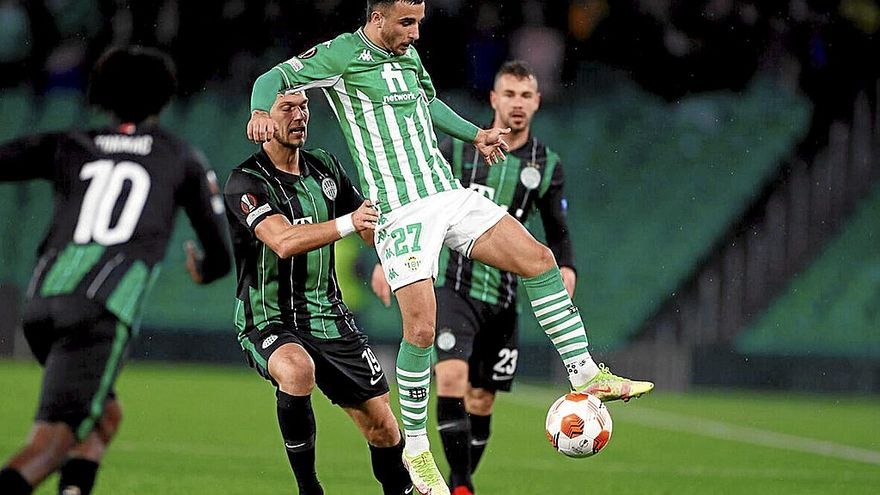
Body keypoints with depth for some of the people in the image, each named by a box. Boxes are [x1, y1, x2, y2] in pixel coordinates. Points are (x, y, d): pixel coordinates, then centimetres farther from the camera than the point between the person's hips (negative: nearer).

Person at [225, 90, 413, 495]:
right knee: (298, 370, -38)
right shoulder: (246, 182, -13)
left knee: (382, 426, 1)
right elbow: (284, 241, -31)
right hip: (269, 323, -6)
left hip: (328, 318, 6)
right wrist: (346, 223, -42)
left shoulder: (324, 167, 8)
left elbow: (372, 227, 23)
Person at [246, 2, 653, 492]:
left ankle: (585, 374, 1)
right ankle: (416, 450, 4)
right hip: (400, 212, -7)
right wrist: (261, 112, -26)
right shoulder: (343, 54, -5)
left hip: (449, 194, 7)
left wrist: (475, 135, 32)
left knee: (539, 258, -6)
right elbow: (274, 78, -6)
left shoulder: (409, 55, 15)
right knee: (421, 330, -13)